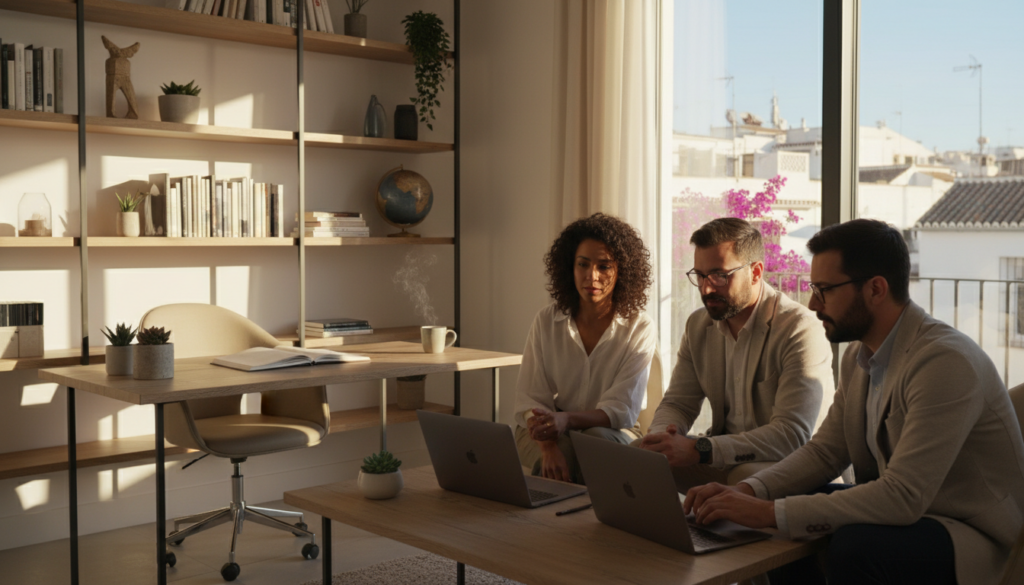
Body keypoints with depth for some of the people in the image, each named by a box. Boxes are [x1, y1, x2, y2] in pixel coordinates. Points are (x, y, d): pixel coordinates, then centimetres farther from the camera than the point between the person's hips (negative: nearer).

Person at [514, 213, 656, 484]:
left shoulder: (639, 329, -6)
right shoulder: (546, 321, 0)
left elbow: (622, 410, -13)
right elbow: (530, 399, -5)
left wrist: (566, 419, -33)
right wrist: (548, 447, -26)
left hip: (612, 434, 0)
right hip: (554, 434, 0)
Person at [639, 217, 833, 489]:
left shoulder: (800, 329, -17)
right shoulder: (698, 325, 7)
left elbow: (793, 434, -26)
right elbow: (677, 403, 9)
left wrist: (699, 450, -34)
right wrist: (661, 437, -17)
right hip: (725, 459, 6)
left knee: (746, 476, -38)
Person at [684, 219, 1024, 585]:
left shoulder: (945, 361, -26)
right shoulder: (858, 356, 3)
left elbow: (902, 497, -30)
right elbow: (825, 450, 8)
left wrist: (770, 511, -29)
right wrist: (749, 492, -10)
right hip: (908, 512, 8)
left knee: (854, 545, -32)